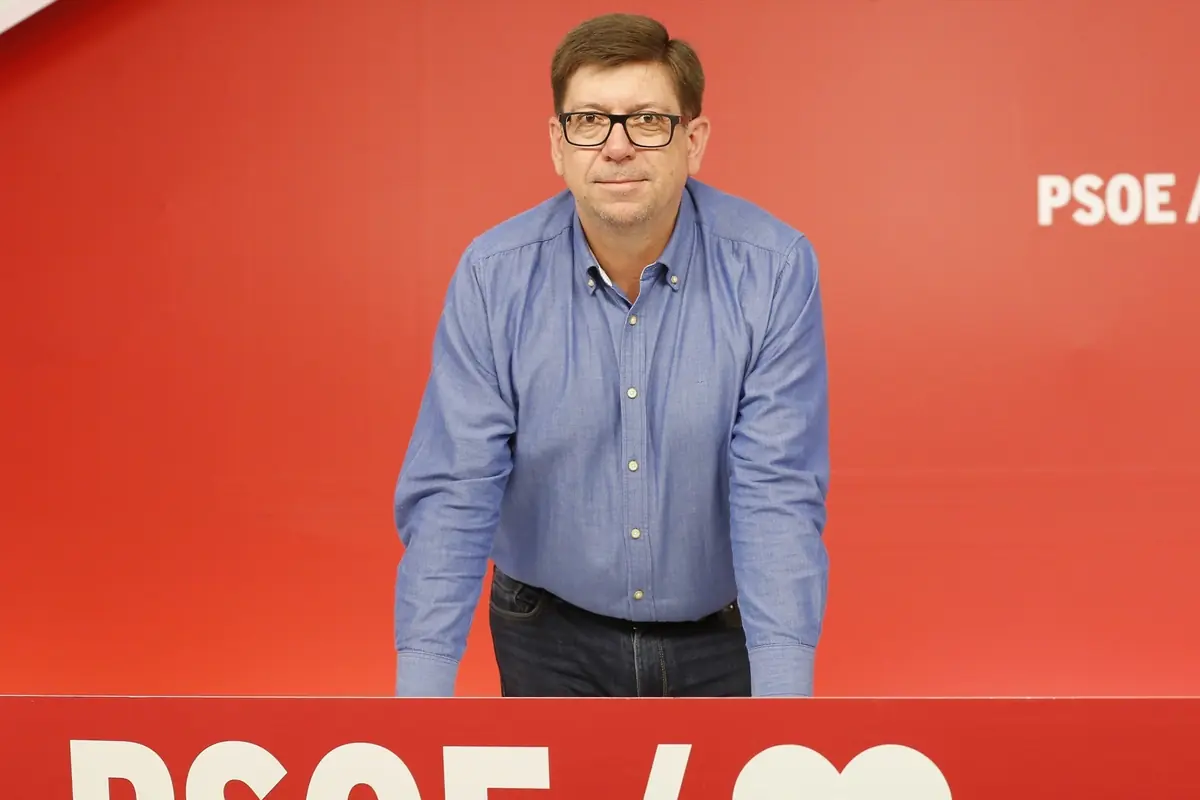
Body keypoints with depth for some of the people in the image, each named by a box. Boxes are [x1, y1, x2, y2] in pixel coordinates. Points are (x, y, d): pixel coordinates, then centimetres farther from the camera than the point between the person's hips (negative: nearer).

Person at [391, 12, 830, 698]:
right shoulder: (493, 275, -13)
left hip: (727, 640, 0)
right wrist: (421, 691, -23)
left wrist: (782, 694, -29)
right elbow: (453, 495, -15)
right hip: (552, 641, 1)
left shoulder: (774, 269, -17)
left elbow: (777, 496, -20)